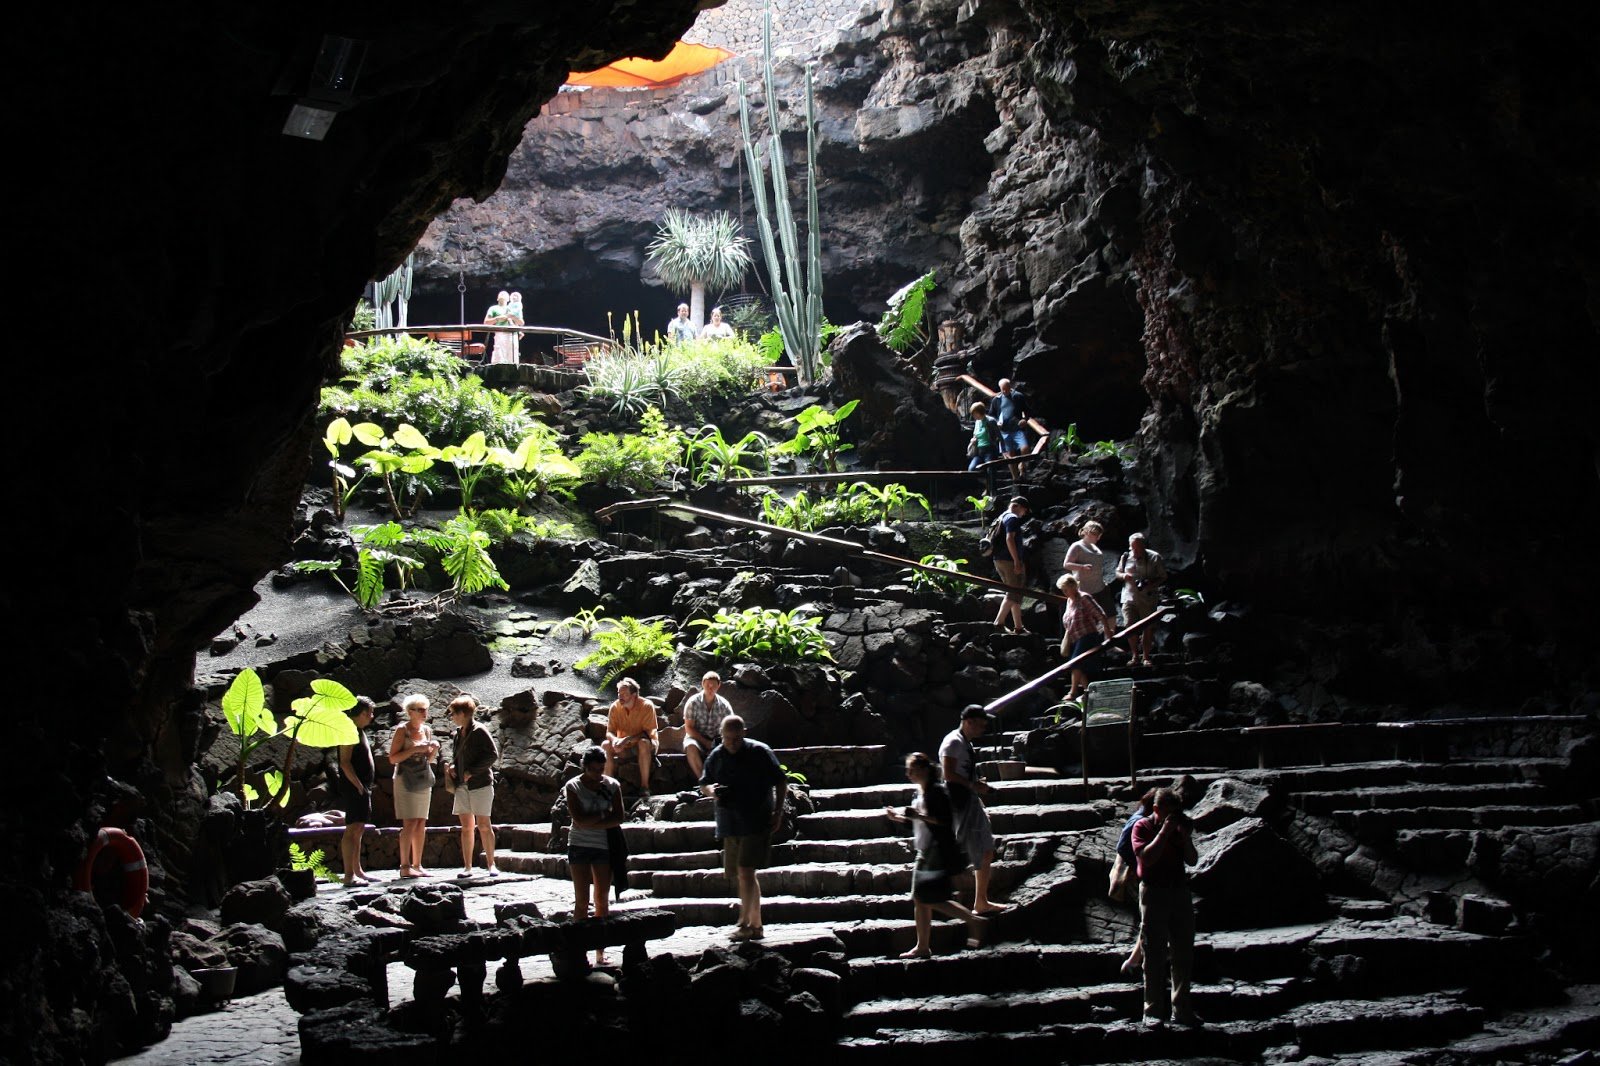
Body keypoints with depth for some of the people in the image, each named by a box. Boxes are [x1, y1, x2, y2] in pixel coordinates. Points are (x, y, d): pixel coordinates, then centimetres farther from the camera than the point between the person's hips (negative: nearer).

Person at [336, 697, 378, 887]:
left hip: (362, 787, 10)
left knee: (358, 829, 13)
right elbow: (345, 763, -20)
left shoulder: (360, 731, 19)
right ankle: (349, 876, -16)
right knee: (352, 829, -13)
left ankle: (357, 871, 18)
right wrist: (358, 785, -23)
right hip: (354, 787, -10)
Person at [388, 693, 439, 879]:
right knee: (410, 823, -12)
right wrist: (414, 749, -18)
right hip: (406, 780, -6)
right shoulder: (402, 730, -6)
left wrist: (434, 750, -1)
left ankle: (417, 865, 7)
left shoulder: (427, 730, 11)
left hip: (423, 781, 6)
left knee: (421, 823, 4)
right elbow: (392, 758, -10)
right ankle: (405, 866, -11)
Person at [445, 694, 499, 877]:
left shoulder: (479, 731, -10)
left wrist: (472, 772, -16)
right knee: (466, 826, 5)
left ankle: (491, 864, 5)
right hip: (462, 785, 7)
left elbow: (493, 755, -13)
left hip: (480, 783, -6)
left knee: (483, 825, -3)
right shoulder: (459, 732, 12)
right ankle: (467, 867, 8)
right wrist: (453, 767, 3)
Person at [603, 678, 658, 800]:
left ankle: (644, 785, -32)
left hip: (646, 745, -3)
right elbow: (609, 732, -6)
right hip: (624, 747, 4)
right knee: (605, 745, -24)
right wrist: (614, 739, -31)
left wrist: (627, 739, -36)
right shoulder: (615, 707, -8)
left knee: (643, 743, -38)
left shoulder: (646, 706, -18)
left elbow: (647, 733, -21)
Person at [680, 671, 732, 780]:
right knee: (691, 747, -38)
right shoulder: (693, 702, -6)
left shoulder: (724, 705, 0)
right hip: (696, 738, -2)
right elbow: (689, 728, -7)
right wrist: (705, 742, -18)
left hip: (716, 740, 2)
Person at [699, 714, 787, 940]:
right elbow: (703, 784, 17)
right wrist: (710, 790, -7)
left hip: (757, 822, -6)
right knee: (738, 874, 10)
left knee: (745, 871, -15)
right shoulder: (716, 756, 6)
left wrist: (778, 812, -8)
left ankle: (745, 924, -13)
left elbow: (781, 782, 0)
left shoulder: (759, 752, -6)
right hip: (730, 824, 6)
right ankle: (756, 925, 18)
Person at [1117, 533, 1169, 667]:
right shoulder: (1126, 557, 7)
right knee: (1129, 626, -5)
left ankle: (1146, 657, 12)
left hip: (1148, 599, -2)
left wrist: (1152, 584, -18)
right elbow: (1117, 573, 18)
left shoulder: (1154, 558, -2)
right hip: (1129, 597, 2)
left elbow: (1163, 577, 1)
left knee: (1148, 628, 1)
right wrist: (1123, 576, -6)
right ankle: (1135, 656, 10)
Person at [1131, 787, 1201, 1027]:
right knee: (1155, 955, -3)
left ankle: (1181, 1009, 15)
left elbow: (1192, 861, 5)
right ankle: (1153, 1011, 0)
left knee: (1183, 953, 7)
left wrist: (1185, 837, -8)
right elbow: (1146, 857, -17)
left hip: (1180, 890, 5)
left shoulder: (1179, 828, 12)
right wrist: (1164, 832, -17)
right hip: (1154, 892, -5)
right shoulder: (1142, 827, -2)